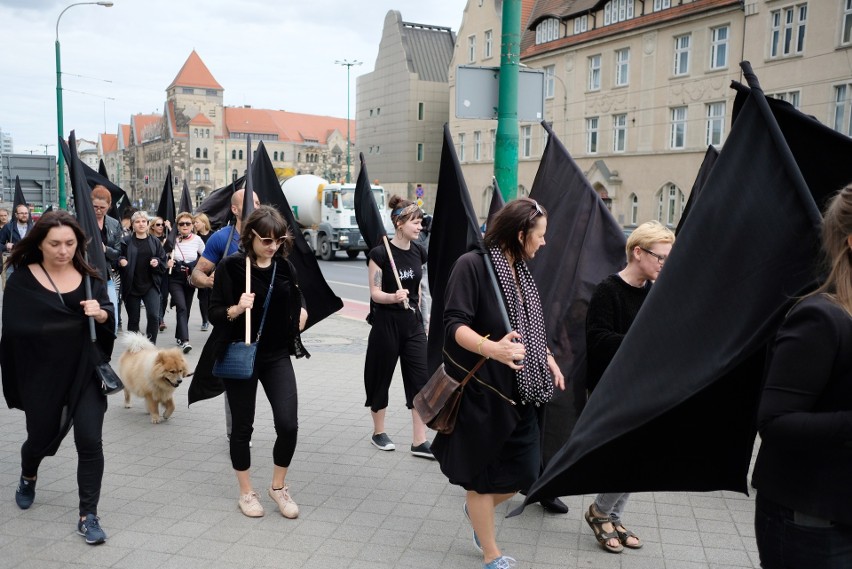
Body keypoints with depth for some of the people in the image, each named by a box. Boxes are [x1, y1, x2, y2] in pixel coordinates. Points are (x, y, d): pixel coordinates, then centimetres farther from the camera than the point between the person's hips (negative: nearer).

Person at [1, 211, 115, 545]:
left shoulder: (89, 277, 1)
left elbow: (110, 318, -4)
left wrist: (100, 313, -26)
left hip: (85, 372, 1)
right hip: (42, 375, -1)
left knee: (90, 441, -6)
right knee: (41, 437, 17)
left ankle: (88, 516, 6)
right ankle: (28, 476, 53)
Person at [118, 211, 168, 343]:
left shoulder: (155, 242, 8)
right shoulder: (126, 242, 3)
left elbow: (164, 262, 10)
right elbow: (118, 259, 4)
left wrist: (157, 263, -10)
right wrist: (121, 262, -17)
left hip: (150, 285, 0)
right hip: (131, 286, 0)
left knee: (154, 315, -13)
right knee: (133, 320, 8)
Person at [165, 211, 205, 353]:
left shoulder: (197, 240, -3)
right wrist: (167, 262, -16)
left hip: (191, 279, 3)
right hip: (175, 279, -3)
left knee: (186, 309, 12)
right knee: (182, 308, -16)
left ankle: (179, 336, 31)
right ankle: (184, 340, -23)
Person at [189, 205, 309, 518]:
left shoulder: (285, 266, 1)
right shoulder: (231, 266, -11)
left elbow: (296, 299, 18)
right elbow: (214, 313, -10)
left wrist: (301, 311, -2)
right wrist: (236, 308, -30)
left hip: (277, 355, 3)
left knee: (288, 425, -6)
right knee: (242, 427, 9)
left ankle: (278, 486, 18)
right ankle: (246, 491, 28)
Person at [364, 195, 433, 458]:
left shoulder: (418, 251, 4)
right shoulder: (380, 254, -13)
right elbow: (375, 293, -12)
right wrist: (394, 297, -32)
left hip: (412, 323, 5)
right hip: (386, 322, -5)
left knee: (420, 379, 0)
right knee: (381, 377, 9)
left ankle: (419, 442, 5)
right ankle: (378, 432, 28)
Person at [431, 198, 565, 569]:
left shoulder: (521, 271, 10)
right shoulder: (472, 264, -15)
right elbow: (454, 324, -22)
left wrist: (547, 358, 19)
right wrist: (491, 347, -38)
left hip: (518, 390, 8)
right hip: (480, 390, -7)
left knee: (525, 471, 10)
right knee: (483, 474, 8)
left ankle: (477, 508, 40)